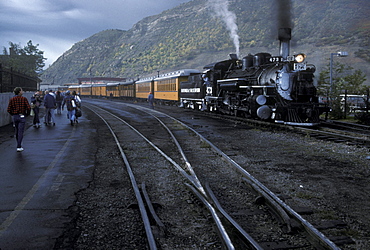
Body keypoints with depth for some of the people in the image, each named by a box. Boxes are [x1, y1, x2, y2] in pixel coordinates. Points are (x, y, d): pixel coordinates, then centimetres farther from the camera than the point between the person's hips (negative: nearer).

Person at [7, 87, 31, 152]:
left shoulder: (12, 99, 2)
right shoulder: (24, 99, -7)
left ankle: (19, 145, 26)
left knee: (17, 131, 18)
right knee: (20, 132, -3)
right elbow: (28, 108, -13)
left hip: (14, 117, 4)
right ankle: (19, 147, -8)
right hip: (22, 117, -4)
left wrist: (13, 114, 15)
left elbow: (8, 110, -2)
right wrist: (27, 114, 4)